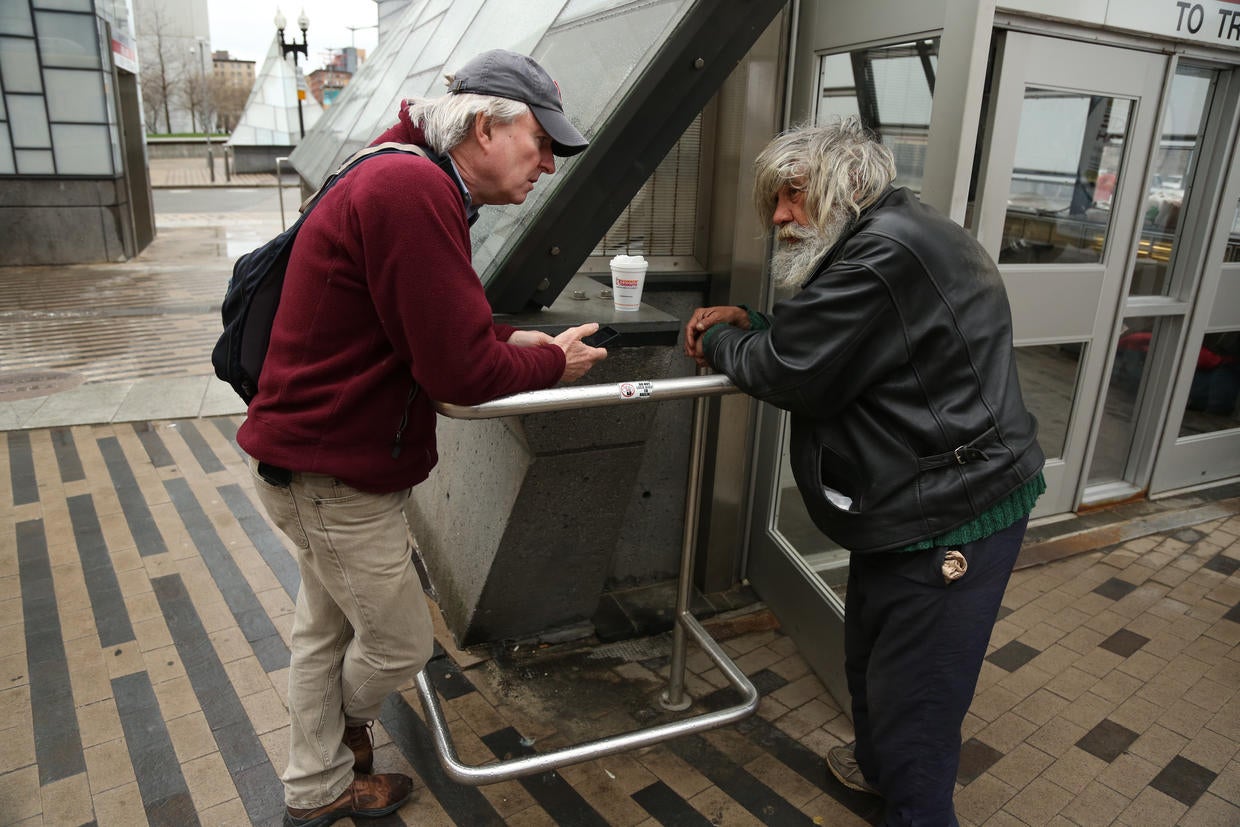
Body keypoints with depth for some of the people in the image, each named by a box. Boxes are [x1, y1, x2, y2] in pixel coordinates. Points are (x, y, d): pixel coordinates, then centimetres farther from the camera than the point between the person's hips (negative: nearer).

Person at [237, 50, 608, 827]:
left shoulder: (411, 181, 9)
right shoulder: (412, 191, -27)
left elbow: (439, 327, 15)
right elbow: (461, 372, -28)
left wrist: (510, 340, 1)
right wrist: (554, 362, -11)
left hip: (319, 456, 11)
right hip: (338, 475, -11)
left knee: (327, 628, 23)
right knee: (401, 642, 12)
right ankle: (350, 725, 45)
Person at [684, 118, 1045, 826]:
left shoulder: (885, 251, -22)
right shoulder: (905, 236, 14)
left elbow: (790, 370, -20)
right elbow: (821, 342, 19)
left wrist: (719, 341, -2)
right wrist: (747, 323, 4)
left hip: (948, 519, -11)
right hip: (925, 503, 11)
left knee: (911, 694, 2)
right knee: (870, 655, 26)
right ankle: (880, 767, 48)